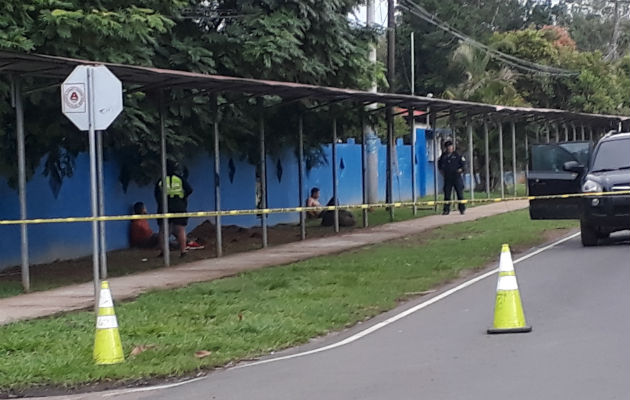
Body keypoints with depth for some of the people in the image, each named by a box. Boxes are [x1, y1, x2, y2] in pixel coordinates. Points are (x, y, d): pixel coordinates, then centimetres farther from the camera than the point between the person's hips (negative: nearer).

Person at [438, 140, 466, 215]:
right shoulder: (443, 156, 9)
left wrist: (461, 169, -8)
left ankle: (462, 209, 7)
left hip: (457, 177, -3)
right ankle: (446, 210, 7)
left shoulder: (457, 155, 0)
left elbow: (463, 163, 4)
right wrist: (441, 170, 16)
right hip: (447, 178, 3)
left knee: (460, 193, -1)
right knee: (447, 194, 3)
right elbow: (439, 163, 27)